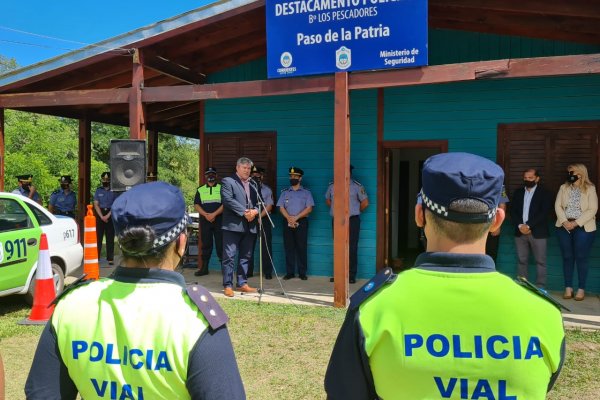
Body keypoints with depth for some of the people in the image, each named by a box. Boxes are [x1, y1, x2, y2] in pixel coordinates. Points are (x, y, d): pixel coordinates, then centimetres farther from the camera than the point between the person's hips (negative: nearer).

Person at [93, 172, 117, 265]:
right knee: (98, 236, -1)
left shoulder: (113, 191, 3)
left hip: (111, 214, -2)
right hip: (100, 214, 2)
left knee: (110, 238, 0)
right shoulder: (98, 191, 10)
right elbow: (96, 204, 5)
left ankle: (110, 258, 2)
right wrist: (102, 216, -7)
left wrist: (108, 215, -11)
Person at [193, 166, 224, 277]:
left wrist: (214, 214, -13)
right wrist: (206, 215, -10)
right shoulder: (200, 190, 14)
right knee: (206, 244, 5)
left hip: (219, 220, -2)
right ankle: (204, 268, 11)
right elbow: (196, 205, 6)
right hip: (205, 221, 2)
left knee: (221, 244, -4)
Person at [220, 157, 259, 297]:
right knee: (229, 257, -4)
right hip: (233, 226, -6)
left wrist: (255, 211, -8)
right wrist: (244, 212, -16)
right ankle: (227, 286, 2)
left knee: (246, 256, 11)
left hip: (250, 226, 6)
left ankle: (242, 284, 19)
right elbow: (228, 200, -12)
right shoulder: (227, 181, 1)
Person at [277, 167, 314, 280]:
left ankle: (302, 273, 3)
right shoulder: (284, 192, 13)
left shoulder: (306, 192, 7)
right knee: (288, 247, 2)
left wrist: (296, 217, -12)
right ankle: (290, 272, 7)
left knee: (302, 247, -3)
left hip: (301, 222, -2)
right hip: (287, 222, 2)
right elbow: (281, 207, 4)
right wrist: (289, 218, -12)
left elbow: (309, 208, -3)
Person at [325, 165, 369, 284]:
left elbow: (365, 203, 4)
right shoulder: (332, 186, 9)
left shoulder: (357, 186, -1)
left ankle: (351, 275, 3)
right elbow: (328, 200, 23)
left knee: (352, 249, -3)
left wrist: (355, 211, 8)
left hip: (352, 220, -3)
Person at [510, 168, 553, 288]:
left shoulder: (544, 193, 0)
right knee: (522, 261, 7)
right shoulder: (518, 192, 12)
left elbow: (544, 213, -10)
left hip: (538, 232, -3)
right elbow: (513, 211, 6)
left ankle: (540, 288, 7)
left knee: (540, 261, 2)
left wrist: (528, 225, -16)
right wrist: (520, 225, -9)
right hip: (520, 232, 4)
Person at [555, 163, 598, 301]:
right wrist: (564, 221, -13)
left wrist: (576, 223, -15)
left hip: (583, 228, -3)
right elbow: (558, 206, 1)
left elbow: (592, 210, -8)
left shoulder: (590, 189, -2)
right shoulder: (563, 188, 8)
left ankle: (581, 289, 8)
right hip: (564, 227, 3)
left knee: (581, 258, 0)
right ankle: (568, 288, 13)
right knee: (567, 257, 6)